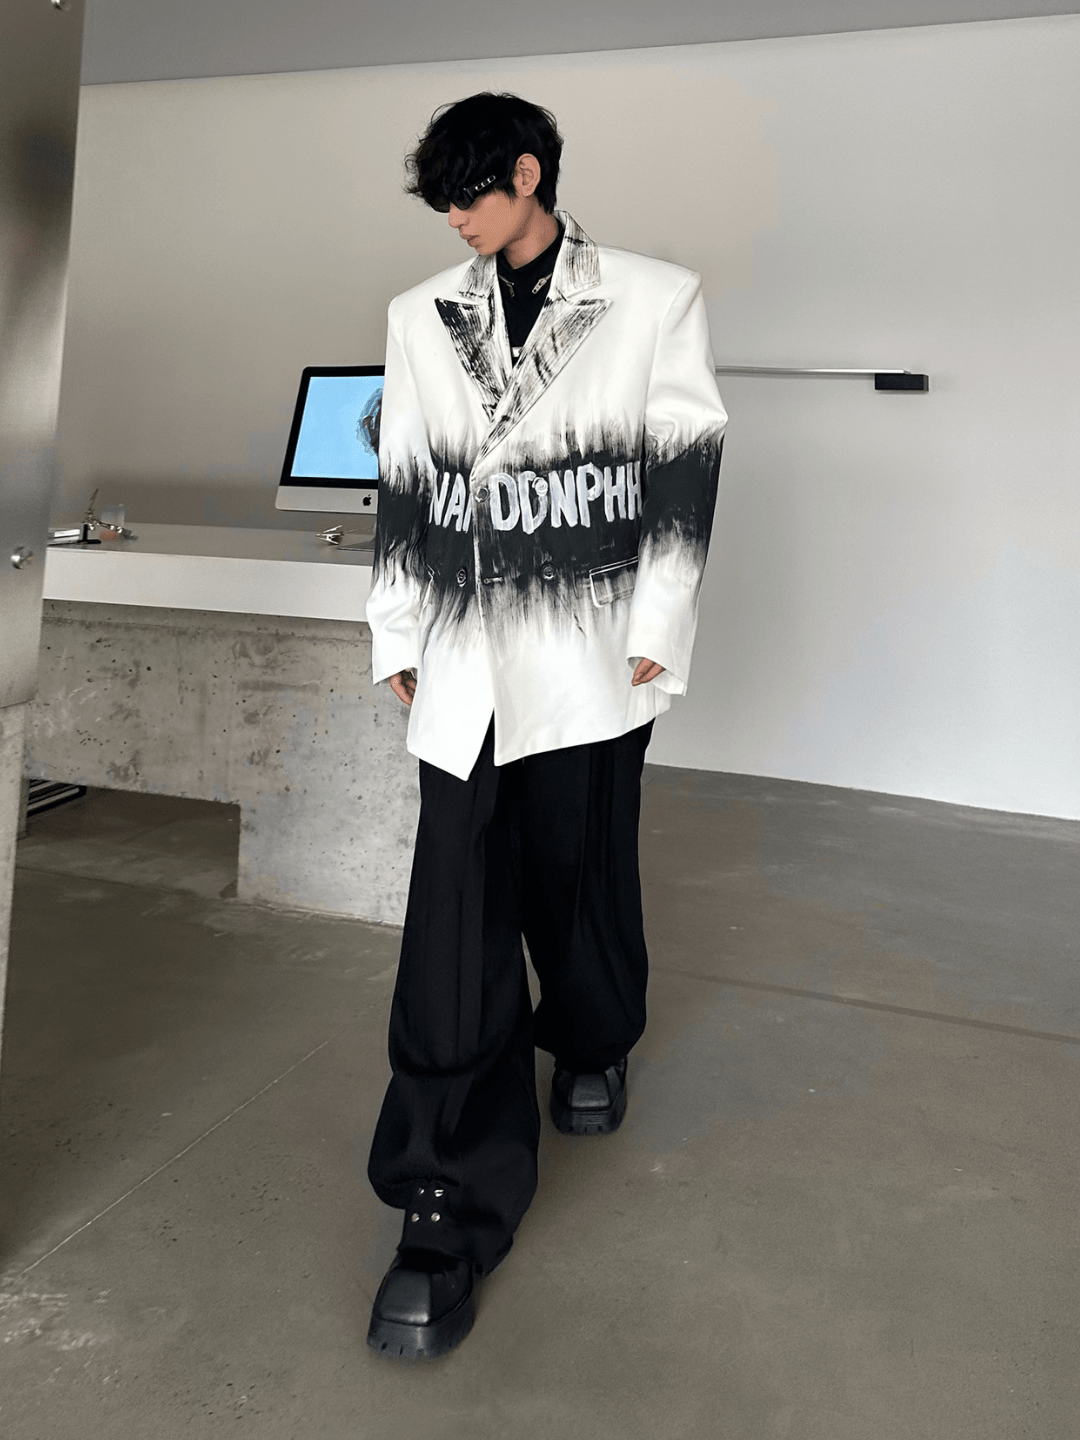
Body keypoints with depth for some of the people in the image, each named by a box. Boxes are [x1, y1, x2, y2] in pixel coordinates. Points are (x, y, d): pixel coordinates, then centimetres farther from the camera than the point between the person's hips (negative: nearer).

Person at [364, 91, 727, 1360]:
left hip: (589, 656, -1)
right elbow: (403, 488, 14)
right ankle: (447, 1216, 3)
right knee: (455, 931, -4)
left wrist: (657, 630, -5)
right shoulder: (421, 316, 14)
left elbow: (684, 472, 1)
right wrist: (399, 637, 13)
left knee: (582, 874, 10)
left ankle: (593, 1048, 43)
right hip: (465, 664, 2)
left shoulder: (655, 299, 5)